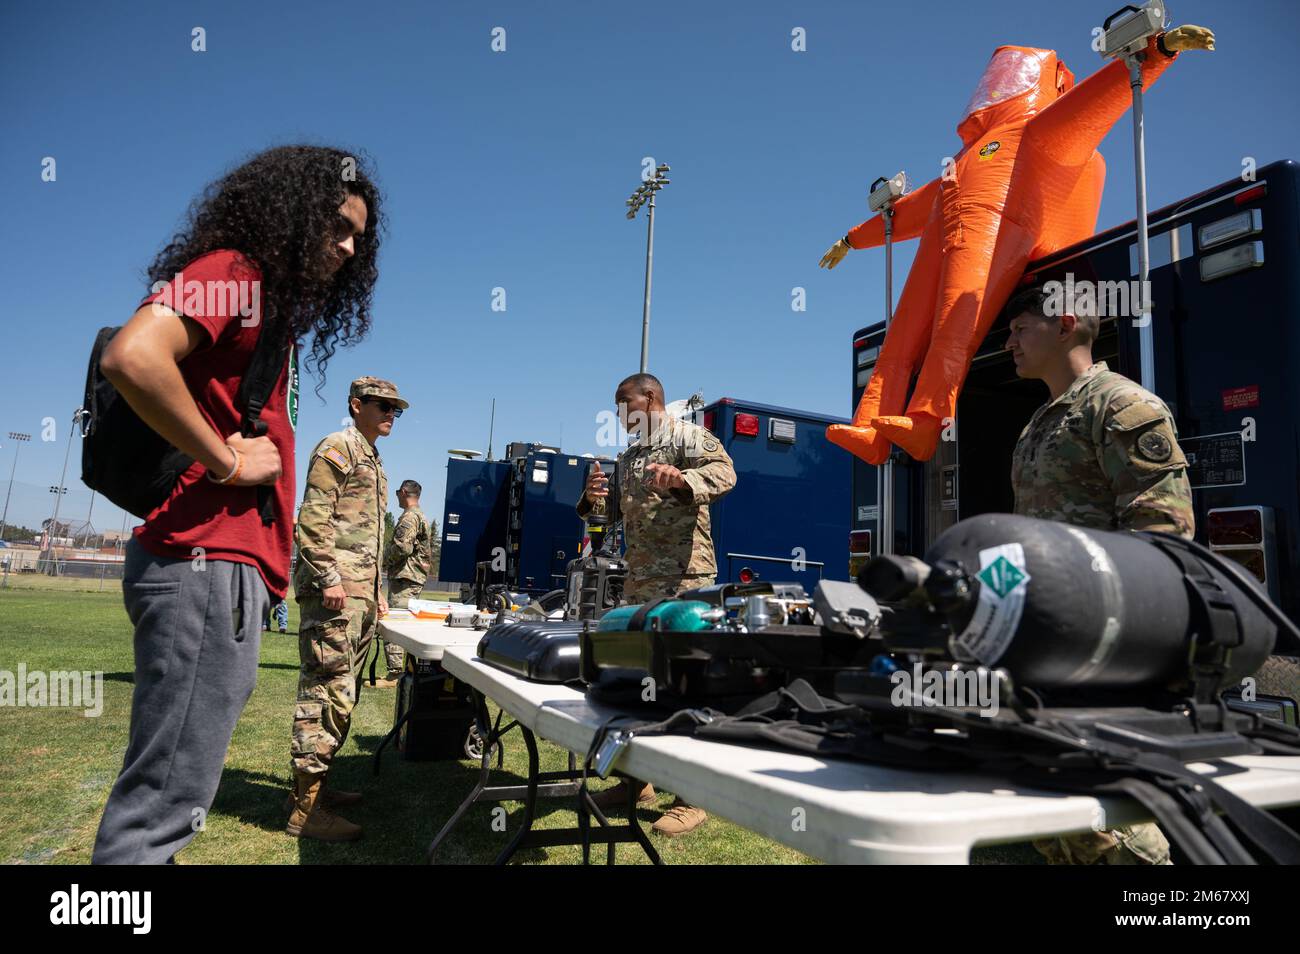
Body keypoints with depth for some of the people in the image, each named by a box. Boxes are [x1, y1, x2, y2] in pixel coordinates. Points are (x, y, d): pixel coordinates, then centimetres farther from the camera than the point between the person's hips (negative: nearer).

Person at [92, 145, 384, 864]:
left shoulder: (270, 307, 21)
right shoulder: (233, 272, -7)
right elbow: (130, 356, -25)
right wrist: (229, 462, -16)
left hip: (228, 566, 10)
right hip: (208, 562, -10)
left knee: (174, 794, 16)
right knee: (166, 803, -5)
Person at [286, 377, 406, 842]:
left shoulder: (373, 461, 24)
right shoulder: (337, 448, -5)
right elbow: (313, 519, -16)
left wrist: (375, 590, 23)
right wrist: (330, 577, -22)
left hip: (360, 595, 10)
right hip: (333, 592, -10)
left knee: (340, 694, 13)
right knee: (327, 692, -10)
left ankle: (312, 784, 23)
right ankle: (305, 808, -5)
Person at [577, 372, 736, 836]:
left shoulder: (689, 437, -2)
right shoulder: (627, 458, 22)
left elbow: (725, 473, -19)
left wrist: (683, 479, -37)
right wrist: (593, 497, 4)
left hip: (684, 580, -8)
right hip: (637, 584, 8)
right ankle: (636, 778, 26)